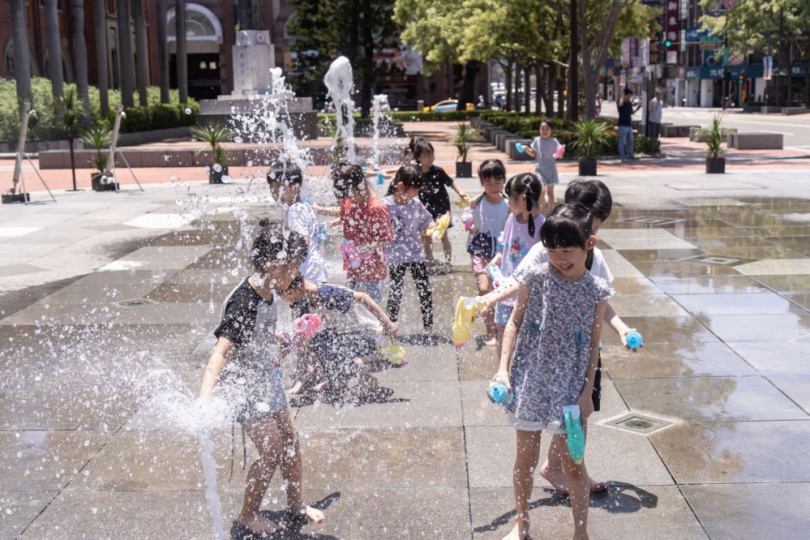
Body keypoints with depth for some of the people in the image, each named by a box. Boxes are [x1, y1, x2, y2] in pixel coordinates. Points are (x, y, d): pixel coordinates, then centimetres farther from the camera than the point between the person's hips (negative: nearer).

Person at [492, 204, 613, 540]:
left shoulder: (596, 291, -6)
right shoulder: (535, 278, -6)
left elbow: (593, 346, 0)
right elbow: (515, 323, 1)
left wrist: (587, 392, -3)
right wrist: (503, 369, -6)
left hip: (569, 389, -1)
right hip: (529, 383, 1)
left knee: (572, 464, 6)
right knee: (525, 458, 13)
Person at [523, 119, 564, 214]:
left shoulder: (554, 141, -6)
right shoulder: (537, 140, 0)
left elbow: (560, 155, -6)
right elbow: (534, 154, 10)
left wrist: (561, 152, -28)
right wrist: (527, 149, -6)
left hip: (550, 169, 0)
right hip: (539, 169, 0)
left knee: (550, 191, 9)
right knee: (541, 190, -13)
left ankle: (551, 211, 19)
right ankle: (544, 210, -3)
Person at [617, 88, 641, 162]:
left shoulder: (629, 103, 12)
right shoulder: (621, 102, -11)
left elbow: (632, 112, 21)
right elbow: (620, 104, -37)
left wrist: (637, 108, 4)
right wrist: (622, 96, -23)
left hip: (629, 125, 8)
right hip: (623, 125, -8)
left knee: (630, 141, 12)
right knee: (622, 141, -2)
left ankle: (630, 155, 21)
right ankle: (622, 156, 2)